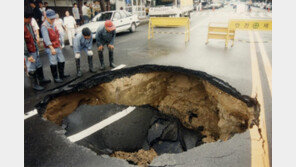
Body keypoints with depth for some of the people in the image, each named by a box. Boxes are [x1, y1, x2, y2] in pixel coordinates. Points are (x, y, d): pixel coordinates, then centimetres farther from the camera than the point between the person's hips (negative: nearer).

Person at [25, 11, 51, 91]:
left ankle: (41, 79, 38)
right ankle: (35, 85, 16)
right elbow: (24, 43, -24)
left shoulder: (29, 24, 3)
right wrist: (28, 55, -21)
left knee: (39, 66, 21)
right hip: (29, 52, -9)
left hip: (35, 50, 9)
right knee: (32, 69, 3)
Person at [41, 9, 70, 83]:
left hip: (57, 47, 8)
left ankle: (62, 75, 28)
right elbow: (46, 39, -22)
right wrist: (52, 48, -27)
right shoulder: (44, 26, -15)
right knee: (53, 63, -2)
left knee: (61, 61, 14)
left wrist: (59, 44, 21)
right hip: (50, 48, -8)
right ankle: (55, 78, 8)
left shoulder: (53, 24, 11)